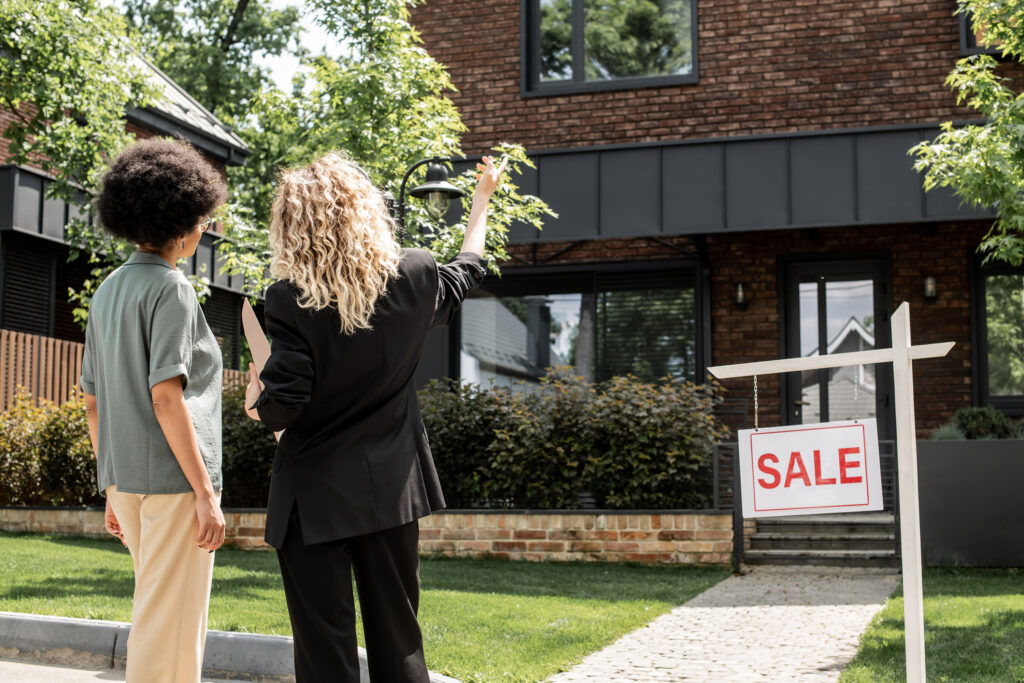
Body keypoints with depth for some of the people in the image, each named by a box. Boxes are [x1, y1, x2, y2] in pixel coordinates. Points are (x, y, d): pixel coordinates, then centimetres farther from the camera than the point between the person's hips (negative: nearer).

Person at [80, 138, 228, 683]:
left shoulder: (108, 290, 14)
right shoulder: (170, 288, -10)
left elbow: (92, 402, 16)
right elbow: (165, 396, -19)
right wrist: (206, 493, -17)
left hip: (124, 477, 8)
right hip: (172, 479, -8)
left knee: (157, 617, 20)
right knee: (168, 632, -2)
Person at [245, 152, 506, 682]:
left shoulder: (290, 300, -16)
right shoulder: (413, 277, -4)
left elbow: (281, 408, -18)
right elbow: (466, 273, 19)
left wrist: (254, 400, 5)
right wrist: (483, 199, 33)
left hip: (315, 497, -4)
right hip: (390, 485, 4)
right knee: (398, 640, 16)